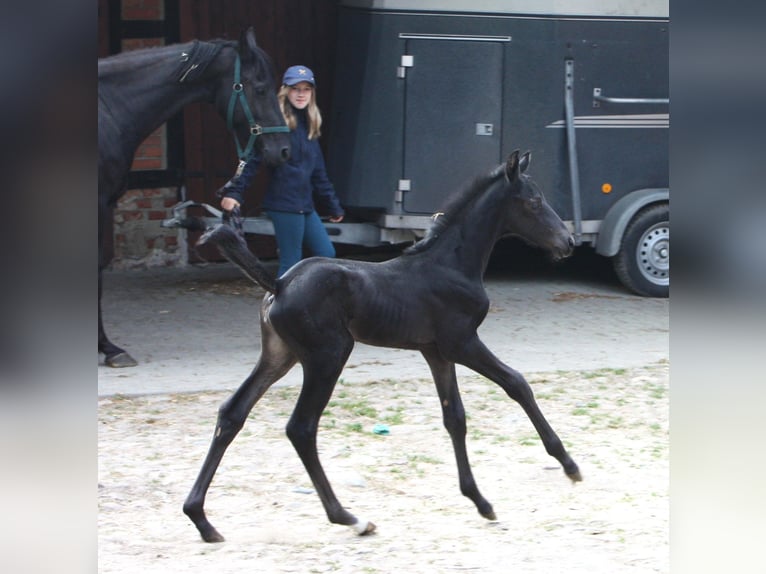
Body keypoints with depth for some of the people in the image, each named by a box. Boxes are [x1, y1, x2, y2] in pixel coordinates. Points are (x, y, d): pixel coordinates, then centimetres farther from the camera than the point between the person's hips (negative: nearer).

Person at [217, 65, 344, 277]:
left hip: (305, 206, 9)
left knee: (327, 254, 8)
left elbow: (318, 172, 22)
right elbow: (251, 160, -17)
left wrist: (333, 206, 25)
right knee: (291, 264, -5)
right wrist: (234, 192, -26)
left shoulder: (309, 126, 15)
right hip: (284, 204, -9)